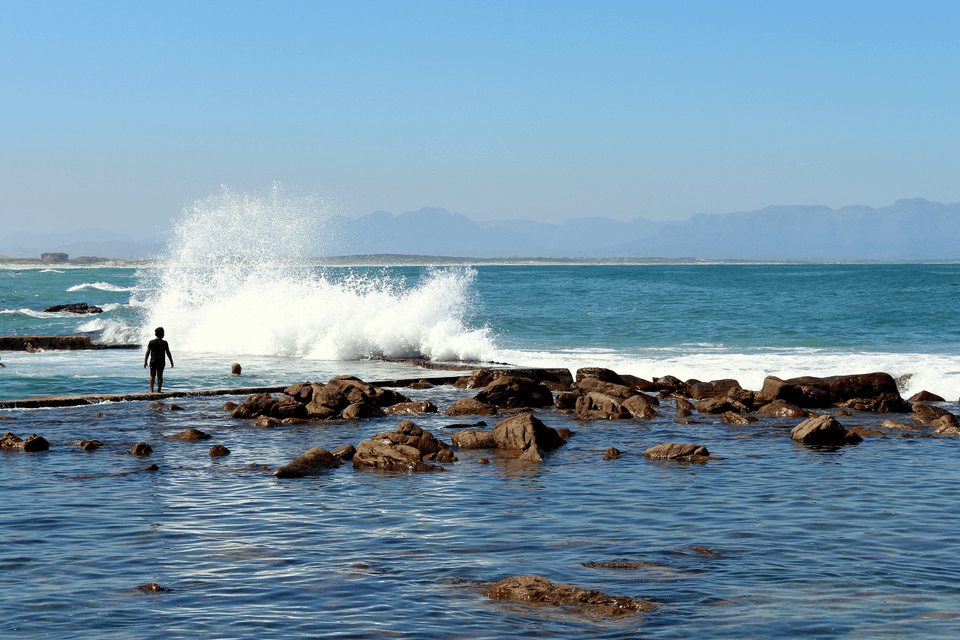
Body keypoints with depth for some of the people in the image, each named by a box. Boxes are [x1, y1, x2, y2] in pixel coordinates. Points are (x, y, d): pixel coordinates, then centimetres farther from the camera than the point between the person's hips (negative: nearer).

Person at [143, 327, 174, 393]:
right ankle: (159, 390, 6)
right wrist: (171, 362, 4)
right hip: (161, 362, -1)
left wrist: (145, 361, 4)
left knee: (152, 376, 10)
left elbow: (147, 352, -2)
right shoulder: (164, 343, -5)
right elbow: (168, 353, -3)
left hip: (153, 361, 1)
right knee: (160, 376, 6)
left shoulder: (151, 342, -1)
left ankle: (151, 390, 6)